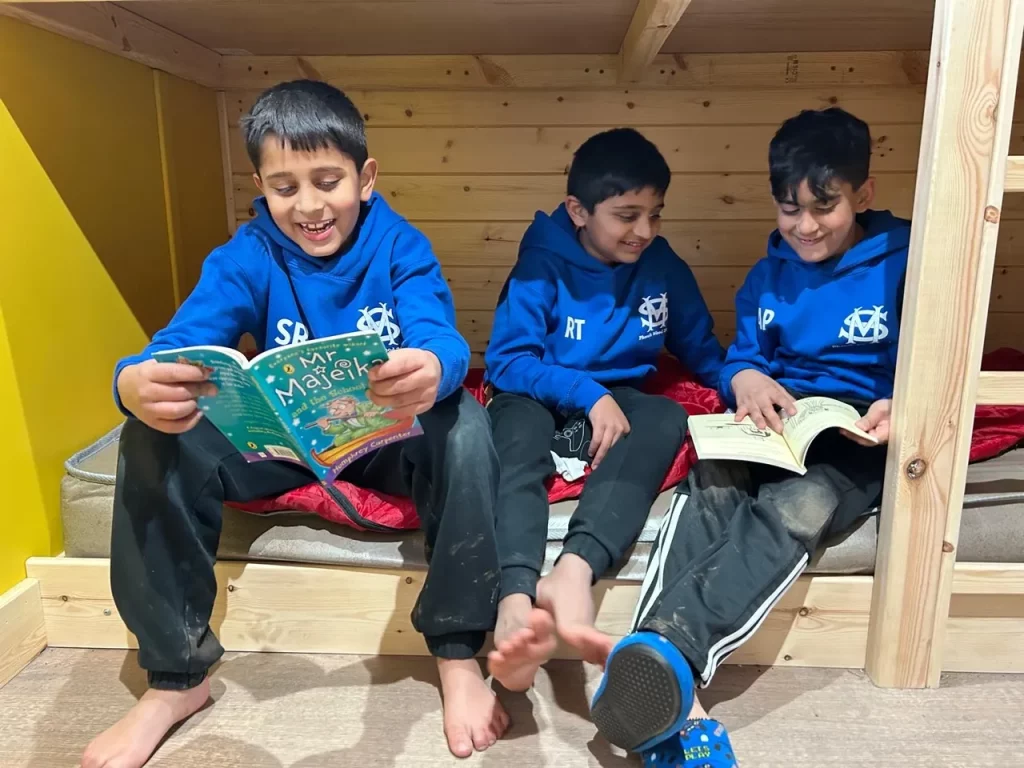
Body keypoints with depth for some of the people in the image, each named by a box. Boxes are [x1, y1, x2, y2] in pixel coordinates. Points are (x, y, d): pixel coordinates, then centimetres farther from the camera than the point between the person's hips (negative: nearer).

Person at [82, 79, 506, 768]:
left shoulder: (400, 247, -9)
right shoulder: (248, 256, -5)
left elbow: (441, 338, -26)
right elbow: (179, 343, -18)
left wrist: (433, 369, -53)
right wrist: (137, 382, -44)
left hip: (389, 436, -2)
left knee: (464, 423, -33)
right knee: (153, 441, -21)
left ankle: (458, 655, -17)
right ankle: (176, 678, -5)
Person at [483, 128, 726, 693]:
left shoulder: (664, 268, 5)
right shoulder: (542, 265, -6)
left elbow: (701, 350, 13)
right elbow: (505, 361, -12)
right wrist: (589, 394, -24)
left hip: (619, 405, 3)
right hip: (540, 400, -2)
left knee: (667, 418, -31)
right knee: (517, 423, -37)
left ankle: (574, 570, -51)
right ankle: (516, 600, -58)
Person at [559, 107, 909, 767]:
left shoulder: (900, 268, 4)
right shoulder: (770, 274, 17)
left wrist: (896, 412, -19)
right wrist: (744, 378, -8)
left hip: (856, 442, -2)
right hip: (773, 425, 3)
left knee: (795, 510, -39)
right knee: (710, 491, -34)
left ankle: (664, 650, -57)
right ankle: (674, 695, -52)